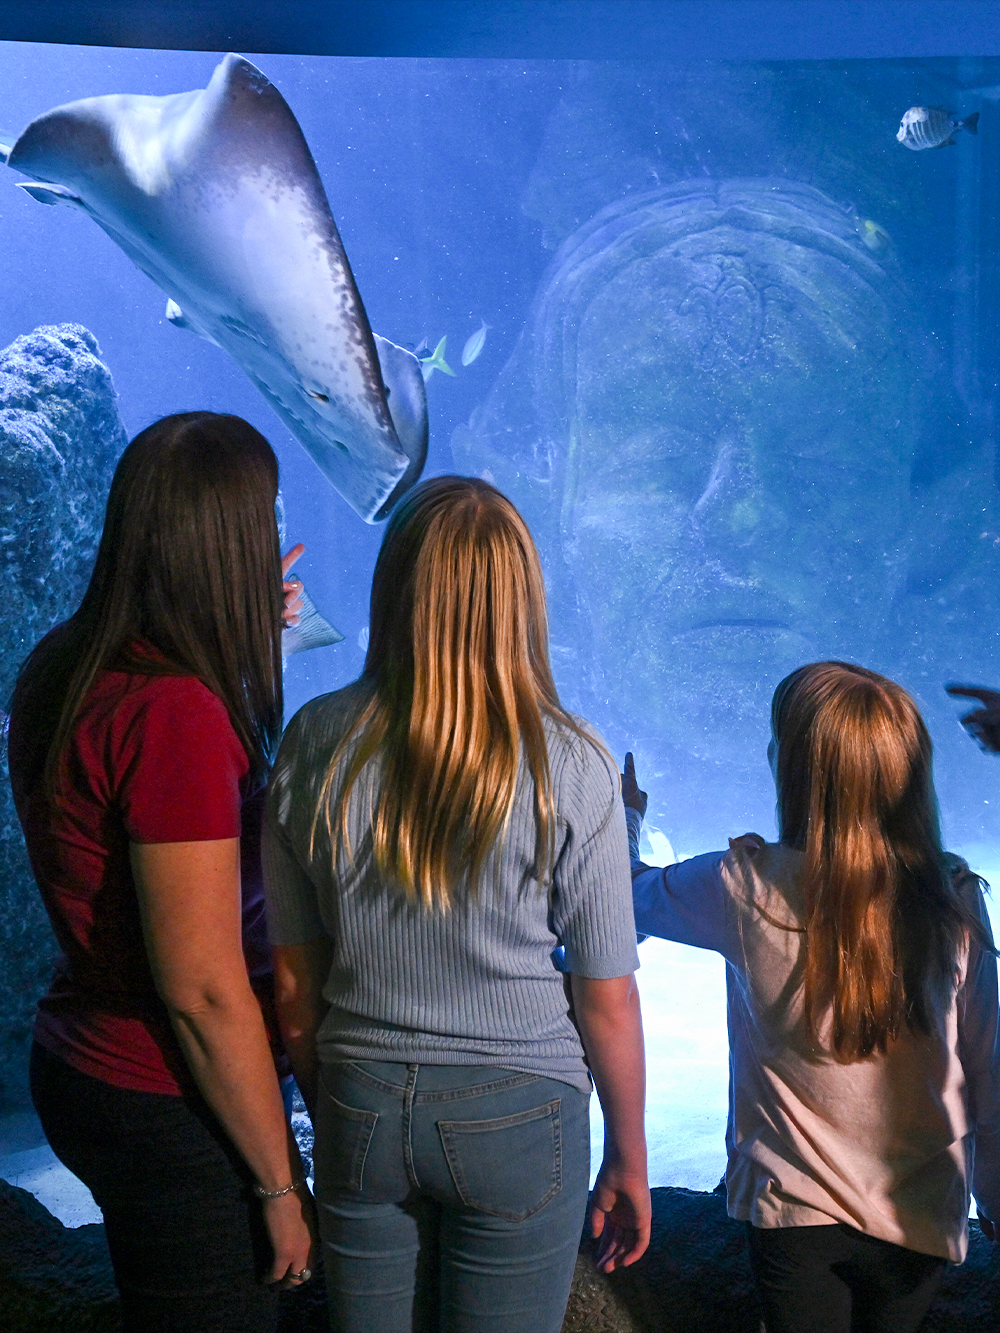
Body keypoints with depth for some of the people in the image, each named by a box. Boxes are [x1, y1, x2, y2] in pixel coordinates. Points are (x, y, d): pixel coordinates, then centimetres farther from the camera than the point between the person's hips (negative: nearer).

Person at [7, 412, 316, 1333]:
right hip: (171, 1110, -9)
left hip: (81, 1070, 9)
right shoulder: (174, 713, -26)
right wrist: (281, 1185, -15)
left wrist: (244, 635, 16)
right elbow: (204, 991, -25)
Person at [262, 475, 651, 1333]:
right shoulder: (568, 765, -15)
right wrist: (629, 1161, 7)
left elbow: (293, 982, -1)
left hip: (361, 1110, 2)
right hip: (519, 1115, -2)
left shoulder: (315, 745, -9)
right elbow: (607, 999, -8)